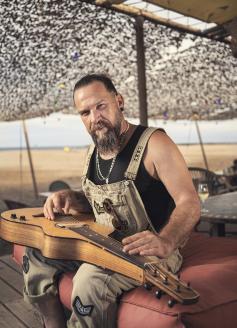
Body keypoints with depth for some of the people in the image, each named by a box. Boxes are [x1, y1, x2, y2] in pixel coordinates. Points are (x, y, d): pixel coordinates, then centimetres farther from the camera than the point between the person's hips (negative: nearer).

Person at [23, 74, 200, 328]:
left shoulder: (153, 143, -18)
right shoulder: (93, 152, 7)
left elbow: (190, 204, -22)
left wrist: (165, 242, -41)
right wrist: (69, 198, -2)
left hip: (149, 250, -7)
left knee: (91, 279, -33)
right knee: (36, 254, 3)